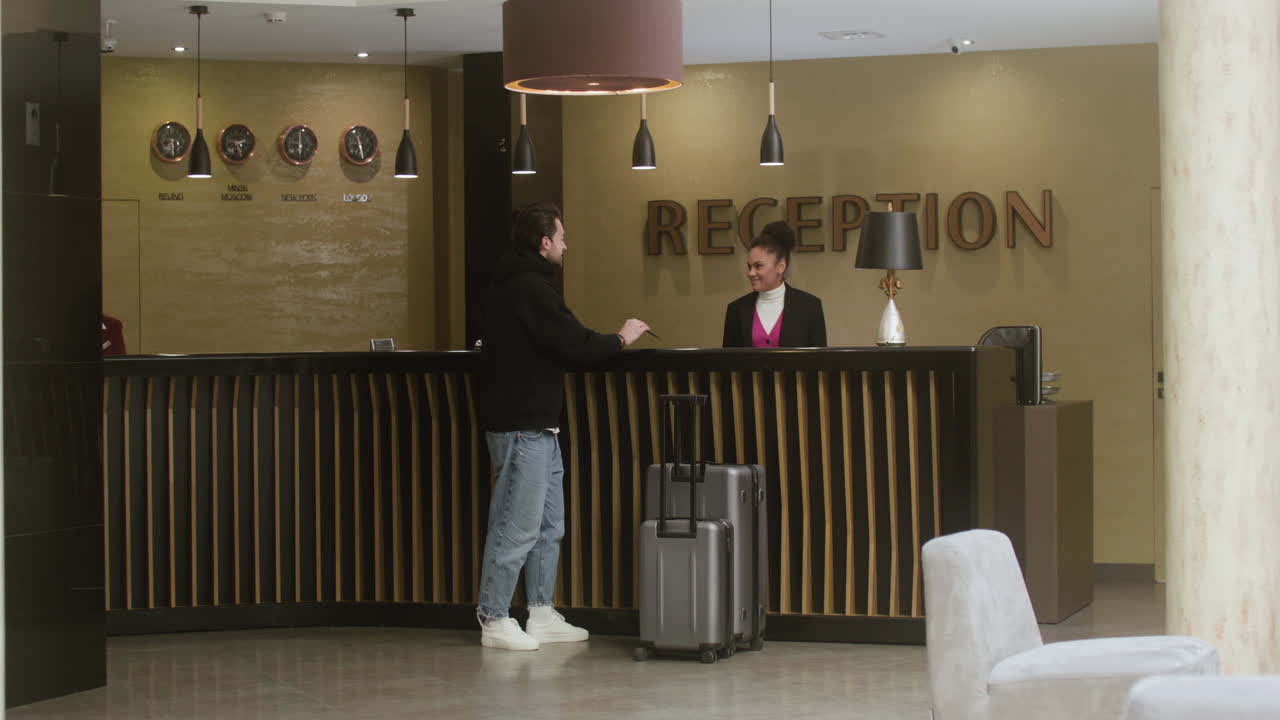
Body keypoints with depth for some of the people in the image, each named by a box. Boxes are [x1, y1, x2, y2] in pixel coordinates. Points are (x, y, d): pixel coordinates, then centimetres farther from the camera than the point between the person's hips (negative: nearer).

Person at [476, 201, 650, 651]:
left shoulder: (515, 282, 16)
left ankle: (542, 615, 20)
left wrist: (607, 341, 13)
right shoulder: (531, 289, -17)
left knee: (548, 525, 14)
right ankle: (494, 621, 0)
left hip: (535, 426, 11)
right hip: (523, 426, -11)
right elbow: (575, 346, -18)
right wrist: (621, 339, -3)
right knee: (517, 526, -6)